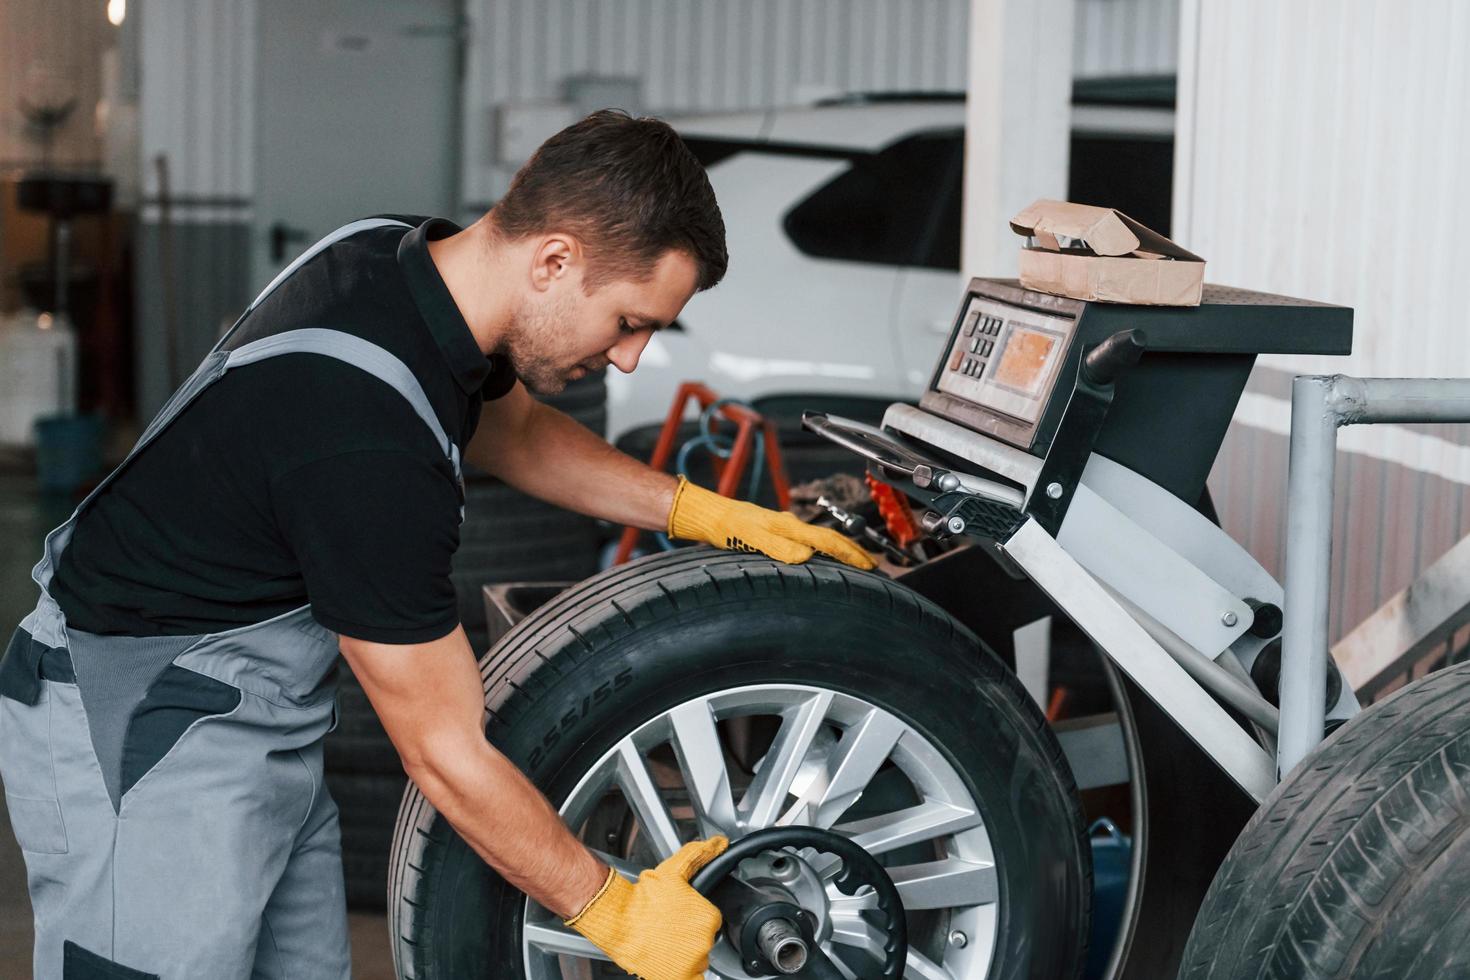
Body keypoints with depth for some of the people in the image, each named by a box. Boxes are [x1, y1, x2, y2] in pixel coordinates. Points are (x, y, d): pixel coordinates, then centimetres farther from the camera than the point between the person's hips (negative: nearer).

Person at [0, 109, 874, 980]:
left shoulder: (412, 254, -5)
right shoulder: (369, 437, -32)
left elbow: (511, 431, 19)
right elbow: (447, 755, -22)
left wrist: (699, 510, 9)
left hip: (261, 726, 9)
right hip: (137, 742, -9)